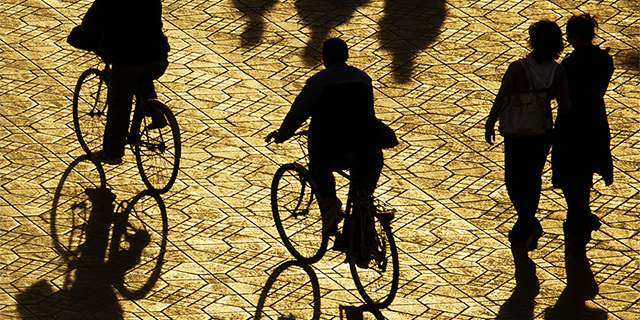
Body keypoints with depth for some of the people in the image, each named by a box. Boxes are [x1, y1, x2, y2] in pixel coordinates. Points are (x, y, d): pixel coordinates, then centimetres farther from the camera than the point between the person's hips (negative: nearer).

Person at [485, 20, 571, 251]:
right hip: (543, 131, 3)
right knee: (533, 178, 20)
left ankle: (529, 223, -6)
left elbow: (501, 101, -15)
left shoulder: (517, 68, -22)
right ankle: (522, 232, 29)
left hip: (517, 132, -3)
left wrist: (490, 124, 0)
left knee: (514, 180, 13)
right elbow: (565, 108, -7)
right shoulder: (558, 72, -12)